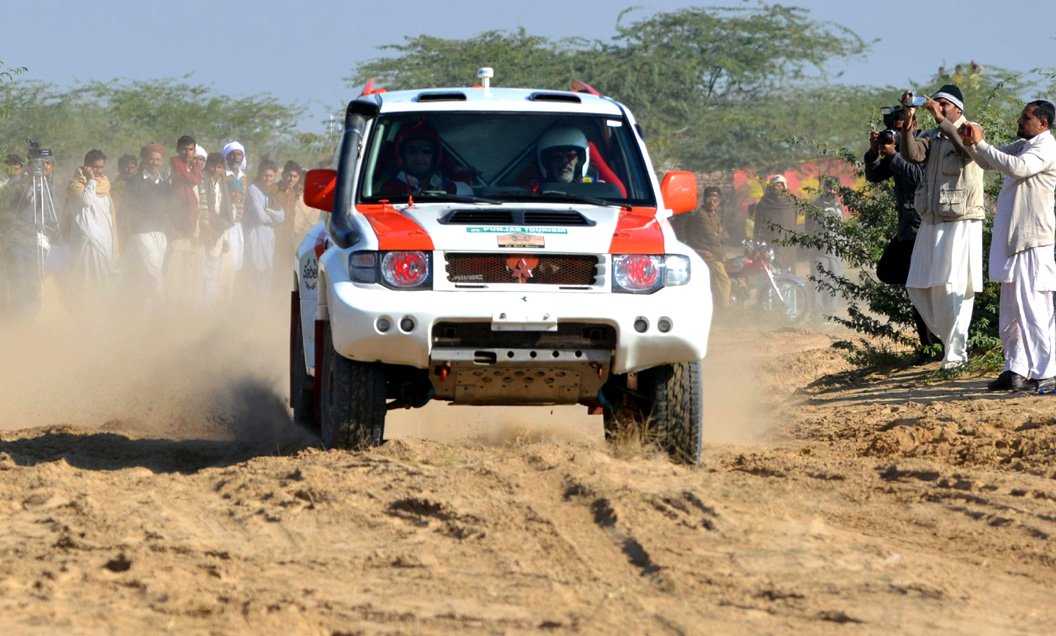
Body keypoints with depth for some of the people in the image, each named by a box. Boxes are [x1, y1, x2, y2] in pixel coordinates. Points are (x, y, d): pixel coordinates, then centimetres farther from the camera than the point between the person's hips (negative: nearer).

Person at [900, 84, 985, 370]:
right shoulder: (930, 138, 12)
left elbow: (970, 149, -26)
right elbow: (911, 154, -7)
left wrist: (942, 120, -32)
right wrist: (908, 121, -21)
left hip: (961, 222, -6)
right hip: (931, 223, 6)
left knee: (953, 287, -11)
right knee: (918, 287, 6)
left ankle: (955, 353, -6)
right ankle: (948, 338, 21)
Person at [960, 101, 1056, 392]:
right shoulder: (1023, 146, 17)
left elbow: (1018, 167, -28)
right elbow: (988, 162, 25)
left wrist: (981, 143, -23)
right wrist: (972, 144, 4)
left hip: (1032, 241, -10)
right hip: (1013, 240, 10)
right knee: (1012, 313, 12)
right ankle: (1016, 371, 17)